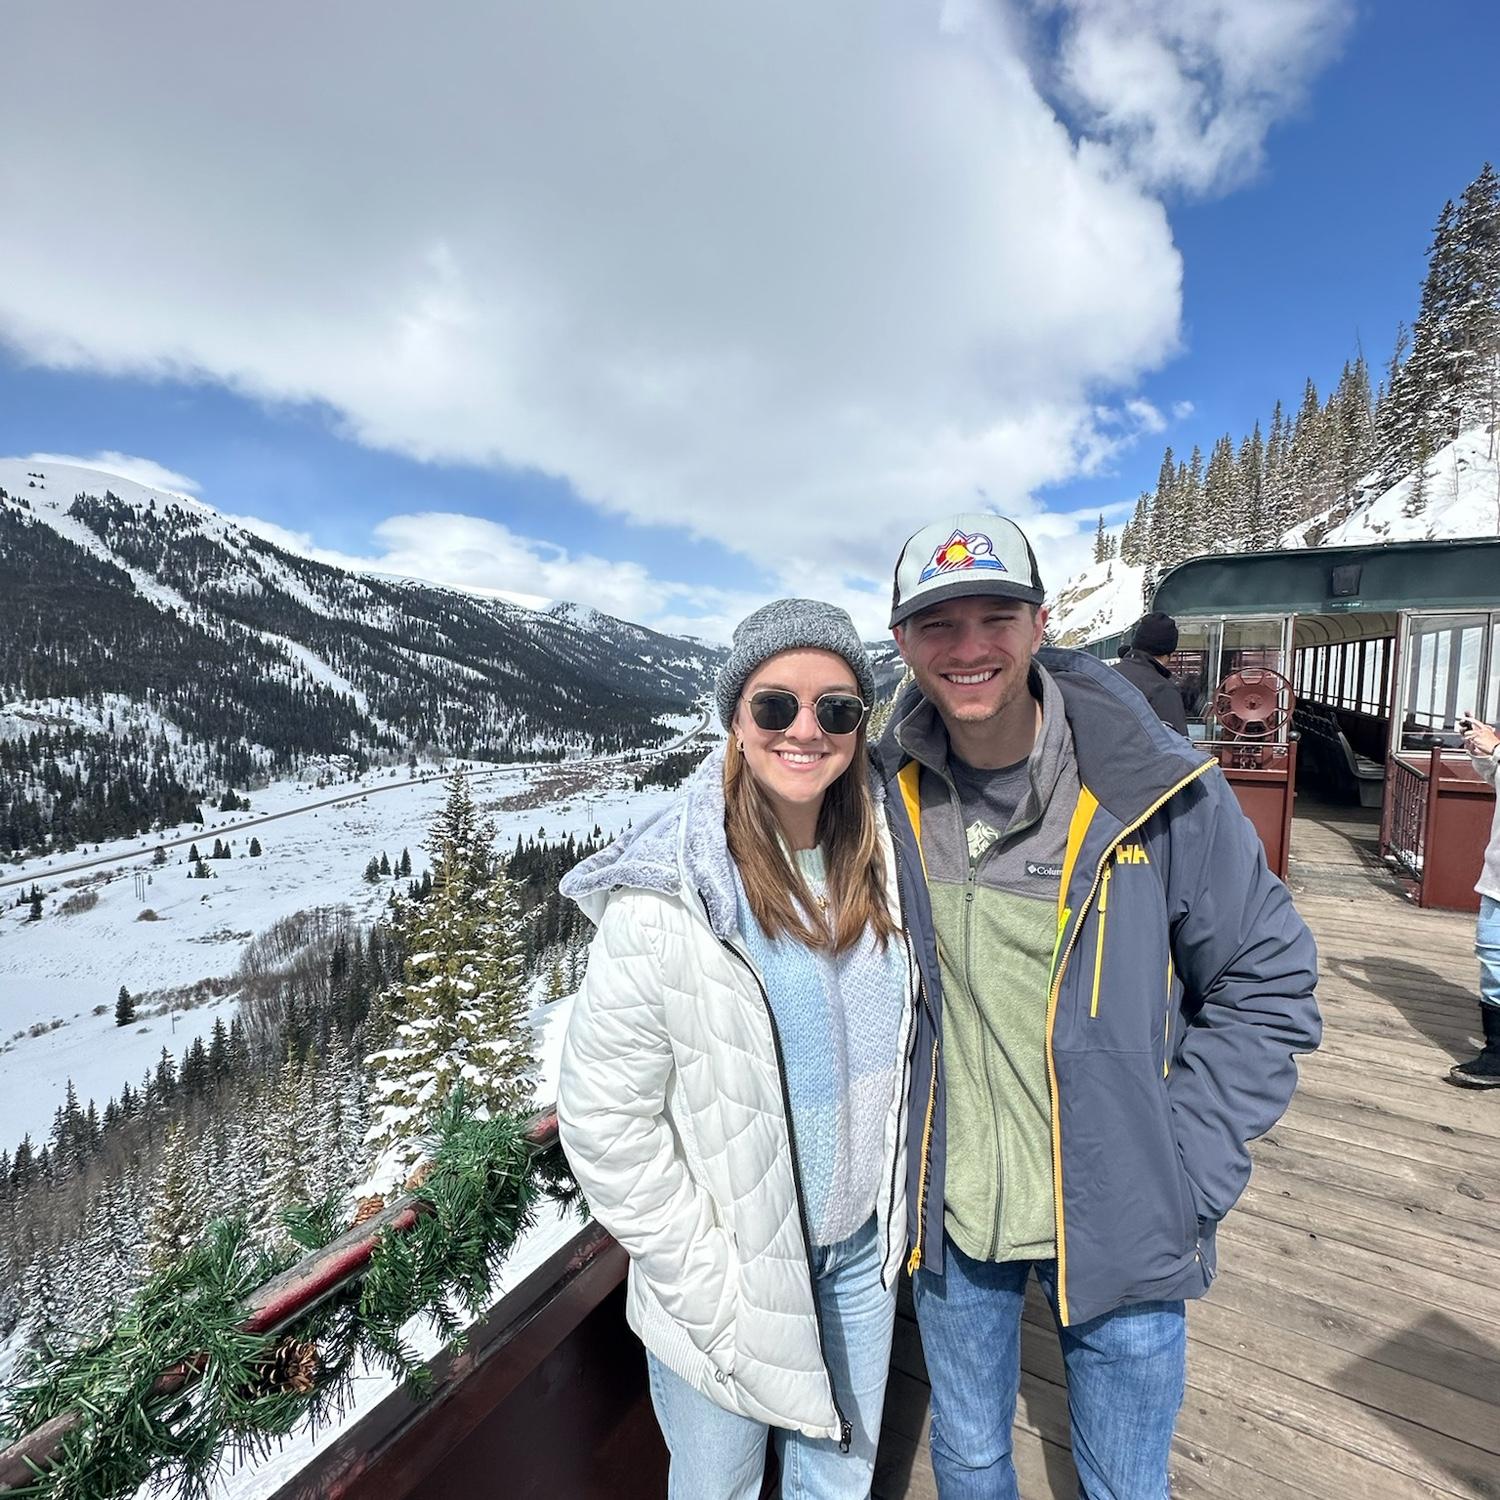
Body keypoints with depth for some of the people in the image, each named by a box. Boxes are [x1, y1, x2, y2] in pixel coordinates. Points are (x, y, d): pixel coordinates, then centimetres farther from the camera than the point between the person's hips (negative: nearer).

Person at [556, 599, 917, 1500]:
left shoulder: (883, 858, -9)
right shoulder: (666, 898, -25)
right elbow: (605, 1120, -18)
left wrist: (901, 1206, 6)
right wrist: (708, 1288, -13)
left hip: (866, 1250, 4)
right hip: (730, 1273, -3)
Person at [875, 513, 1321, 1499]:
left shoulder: (1157, 788, -18)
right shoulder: (888, 795, -11)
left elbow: (1267, 983, -7)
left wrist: (1183, 1174, -11)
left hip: (1115, 1224, -1)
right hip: (948, 1217, 2)